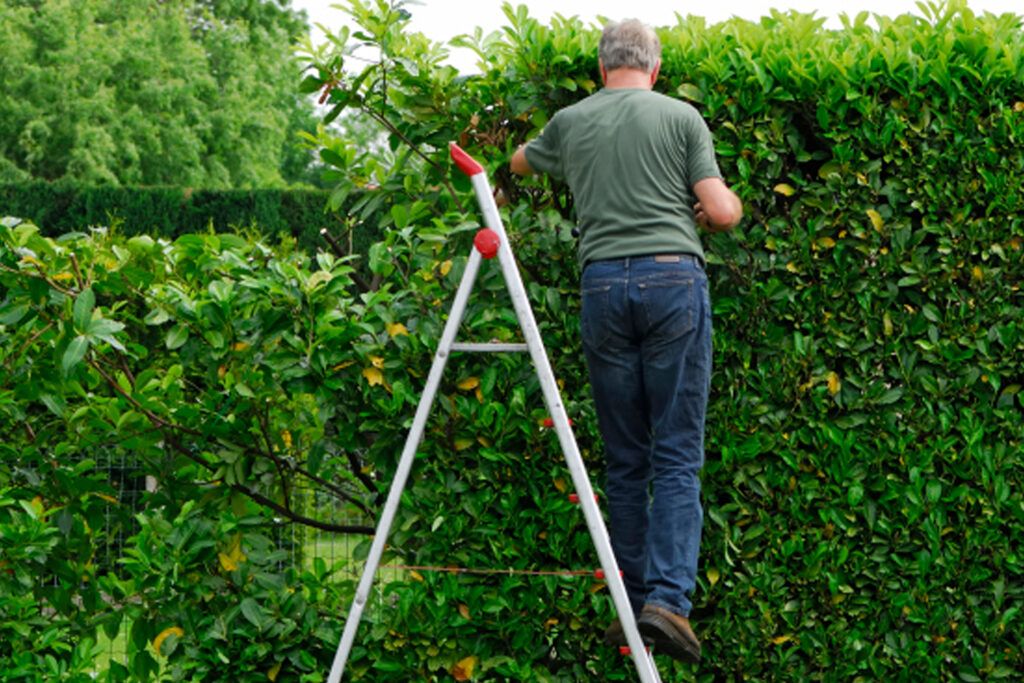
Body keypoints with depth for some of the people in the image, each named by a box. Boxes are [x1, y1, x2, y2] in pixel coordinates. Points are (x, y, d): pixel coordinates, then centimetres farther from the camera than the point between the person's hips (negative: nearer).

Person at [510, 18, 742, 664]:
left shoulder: (570, 122, 13)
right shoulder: (681, 116, 4)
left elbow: (519, 163, 36)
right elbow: (720, 213, -1)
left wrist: (521, 159, 60)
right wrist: (732, 203, 23)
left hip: (603, 284, 3)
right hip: (673, 278, -2)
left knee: (625, 459, 10)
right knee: (677, 455, -3)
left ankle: (632, 605, 11)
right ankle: (668, 597, -17)